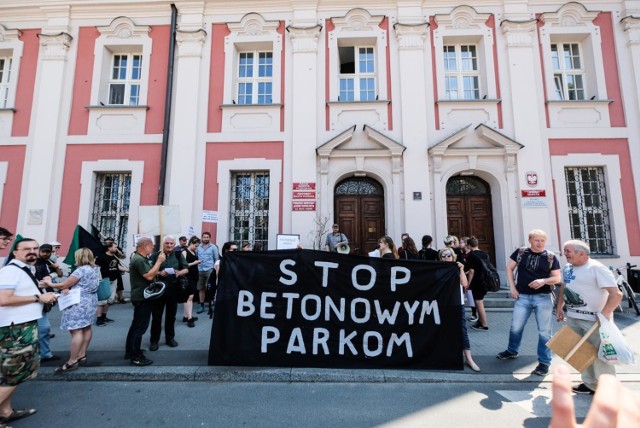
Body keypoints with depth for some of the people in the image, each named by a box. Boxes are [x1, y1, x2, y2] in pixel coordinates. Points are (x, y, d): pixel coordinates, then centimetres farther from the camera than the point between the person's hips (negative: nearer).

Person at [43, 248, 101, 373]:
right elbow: (83, 285, 12)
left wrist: (50, 284, 7)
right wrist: (67, 289, -3)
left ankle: (72, 361, -2)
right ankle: (82, 356, 23)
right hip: (90, 301, 10)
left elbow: (64, 285, -11)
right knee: (86, 328, 14)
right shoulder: (95, 269, 8)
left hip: (79, 303, -10)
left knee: (76, 331, -6)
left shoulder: (81, 270, -19)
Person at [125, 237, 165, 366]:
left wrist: (158, 272, 3)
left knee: (136, 325, 18)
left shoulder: (140, 258, 14)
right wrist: (159, 261, -24)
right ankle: (136, 357, 3)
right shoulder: (139, 260, -21)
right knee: (140, 327, -4)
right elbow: (149, 276, -27)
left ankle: (130, 351, 29)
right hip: (142, 297, -11)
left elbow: (149, 273, 17)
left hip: (140, 296, 11)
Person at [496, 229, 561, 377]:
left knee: (544, 331, 6)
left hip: (543, 298, -1)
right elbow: (509, 268, 7)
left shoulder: (551, 257, -1)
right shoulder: (520, 252, 0)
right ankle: (512, 351, 33)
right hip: (523, 296, 1)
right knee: (515, 327, 10)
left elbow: (557, 278, 0)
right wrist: (512, 287, 0)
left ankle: (544, 362, 21)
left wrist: (544, 280, -21)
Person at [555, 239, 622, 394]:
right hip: (572, 318, 7)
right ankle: (590, 384, 27)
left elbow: (616, 294, -19)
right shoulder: (567, 268, 7)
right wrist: (559, 307, 14)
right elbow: (563, 287, 20)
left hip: (594, 319, -7)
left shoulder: (596, 268, -14)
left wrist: (604, 314, -26)